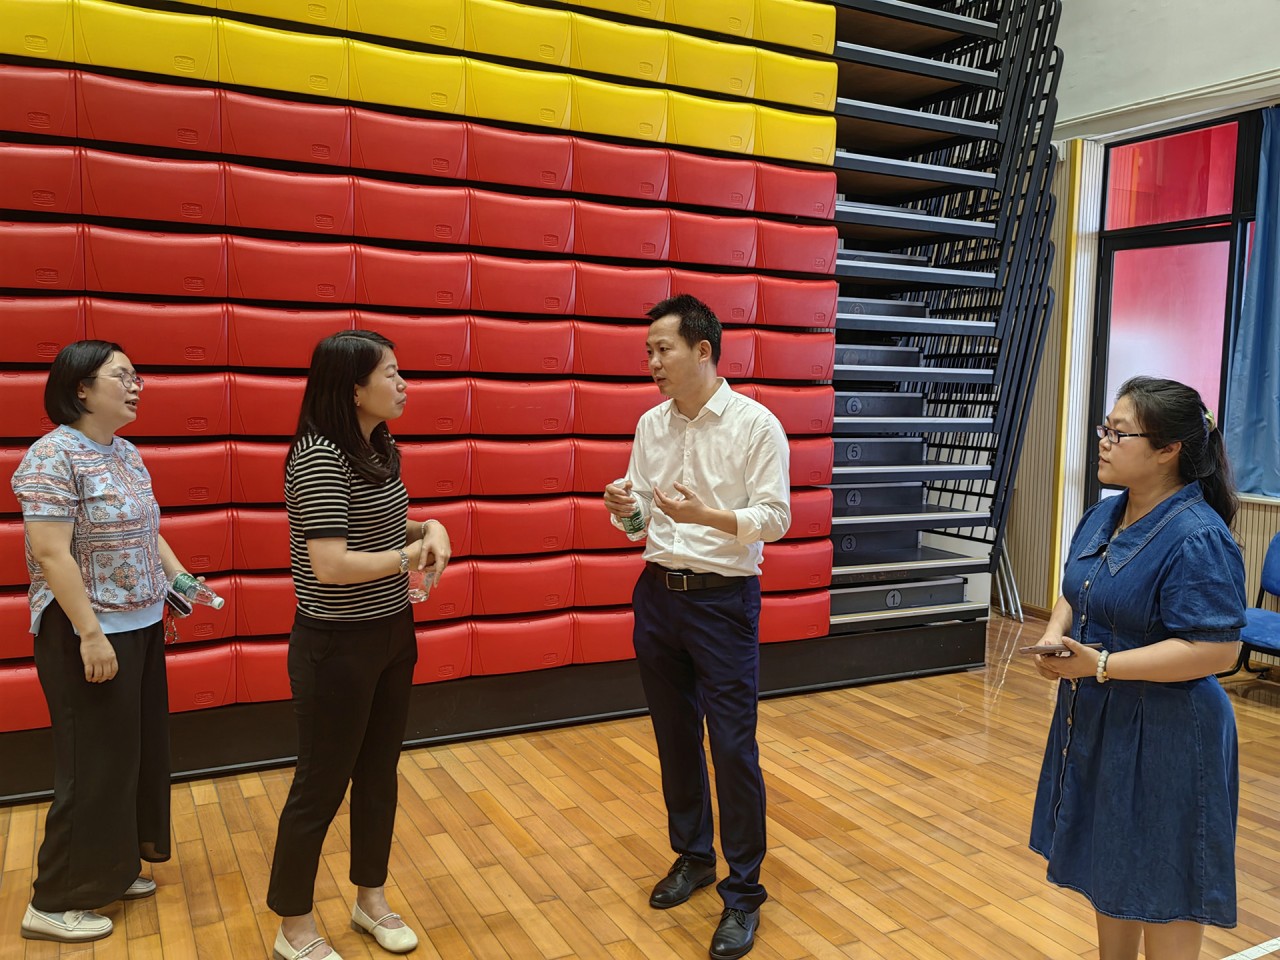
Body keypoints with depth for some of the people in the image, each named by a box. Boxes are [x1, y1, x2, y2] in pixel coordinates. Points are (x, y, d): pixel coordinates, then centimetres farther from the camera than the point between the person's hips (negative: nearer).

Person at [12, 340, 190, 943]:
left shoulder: (127, 454, 9)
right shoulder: (53, 456, -17)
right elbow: (51, 554, -22)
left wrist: (178, 575, 7)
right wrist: (91, 634, -23)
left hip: (142, 626, 9)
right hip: (89, 635, -9)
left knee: (138, 752, 17)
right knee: (95, 765, 1)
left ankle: (112, 869, 34)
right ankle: (54, 903, 18)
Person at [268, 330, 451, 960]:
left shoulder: (380, 450, 4)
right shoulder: (320, 457, -22)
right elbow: (331, 565, -28)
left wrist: (427, 528, -2)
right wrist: (411, 557, -15)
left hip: (391, 633, 8)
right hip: (337, 647, -8)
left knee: (379, 773, 19)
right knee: (322, 785, 7)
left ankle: (370, 900, 38)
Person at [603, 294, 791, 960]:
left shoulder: (756, 424, -10)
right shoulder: (650, 424, 7)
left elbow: (775, 517, -12)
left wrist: (706, 514, -27)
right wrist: (623, 506, -10)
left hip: (723, 600, -5)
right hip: (657, 594, 6)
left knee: (733, 747, -1)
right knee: (674, 736, 16)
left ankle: (743, 893, 16)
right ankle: (692, 856, 36)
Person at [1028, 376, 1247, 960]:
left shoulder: (1198, 539, -22)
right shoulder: (1103, 517, 4)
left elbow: (1217, 649, -26)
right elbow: (1074, 597, 16)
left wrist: (1102, 665, -26)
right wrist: (1054, 636, -6)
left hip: (1164, 739, -8)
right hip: (1094, 723, 8)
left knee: (1164, 889, 9)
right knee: (1109, 870, 23)